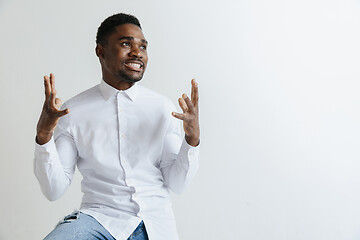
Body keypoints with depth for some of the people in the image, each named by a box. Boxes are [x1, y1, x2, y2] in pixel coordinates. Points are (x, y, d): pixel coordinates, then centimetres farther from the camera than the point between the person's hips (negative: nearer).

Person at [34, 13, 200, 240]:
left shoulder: (163, 108, 1)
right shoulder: (72, 111, -1)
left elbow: (177, 183, 2)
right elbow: (54, 190, -2)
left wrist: (193, 138, -14)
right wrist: (43, 135, -16)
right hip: (98, 215, -2)